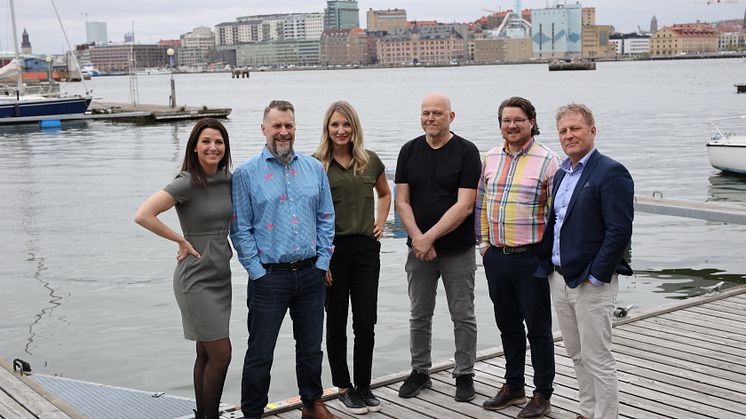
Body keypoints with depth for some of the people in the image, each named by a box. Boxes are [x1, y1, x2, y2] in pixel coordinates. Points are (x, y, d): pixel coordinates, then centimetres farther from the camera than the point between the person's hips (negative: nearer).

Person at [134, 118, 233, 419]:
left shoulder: (228, 180, 5)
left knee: (206, 354, 13)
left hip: (221, 275, 7)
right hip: (196, 278, -7)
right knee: (221, 353, -6)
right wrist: (182, 241, -16)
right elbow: (143, 216, -24)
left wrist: (223, 245, 10)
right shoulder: (187, 183, -15)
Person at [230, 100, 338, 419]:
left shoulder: (314, 169, 8)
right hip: (269, 277, -3)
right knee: (260, 354, 4)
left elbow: (326, 219, 11)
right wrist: (257, 272, -9)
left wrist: (322, 262, 3)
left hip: (310, 274, 4)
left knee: (311, 347, 16)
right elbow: (240, 229, -4)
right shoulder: (245, 174, -3)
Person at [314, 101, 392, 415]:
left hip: (365, 248, 3)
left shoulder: (370, 161, 7)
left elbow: (385, 194, 25)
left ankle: (364, 386, 18)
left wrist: (380, 223, 10)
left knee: (366, 323, 3)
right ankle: (344, 388, 21)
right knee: (337, 323, 8)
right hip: (332, 249, -2)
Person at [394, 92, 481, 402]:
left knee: (463, 316, 6)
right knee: (419, 315, 12)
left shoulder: (466, 152, -7)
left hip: (458, 249, -3)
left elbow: (464, 206, -14)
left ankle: (464, 375, 19)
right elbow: (402, 201, 2)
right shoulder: (409, 151, 5)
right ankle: (420, 372, 26)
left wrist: (429, 237, -16)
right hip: (418, 248, 4)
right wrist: (417, 238, -12)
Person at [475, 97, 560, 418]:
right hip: (496, 257, 5)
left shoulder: (547, 160, -8)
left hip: (531, 258, -5)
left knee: (538, 328, 5)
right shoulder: (490, 158, 8)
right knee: (507, 326, 17)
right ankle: (513, 386, 32)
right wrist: (483, 242, 9)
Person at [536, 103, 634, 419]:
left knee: (597, 359, -1)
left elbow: (619, 231, -18)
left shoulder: (611, 173, -13)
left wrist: (595, 276, -18)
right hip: (559, 279, 8)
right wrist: (547, 263, 11)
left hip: (591, 282, -8)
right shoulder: (561, 173, 13)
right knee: (577, 355, 17)